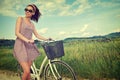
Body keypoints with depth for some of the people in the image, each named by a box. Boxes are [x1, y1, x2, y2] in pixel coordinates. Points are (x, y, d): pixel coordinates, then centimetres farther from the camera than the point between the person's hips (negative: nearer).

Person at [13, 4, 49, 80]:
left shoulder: (32, 24, 16)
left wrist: (47, 39, 10)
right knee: (27, 71, -13)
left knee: (28, 71, 5)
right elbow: (17, 33, -9)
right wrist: (27, 40, -22)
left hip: (29, 47, 5)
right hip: (21, 46, -5)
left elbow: (37, 35, 20)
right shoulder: (20, 19, 2)